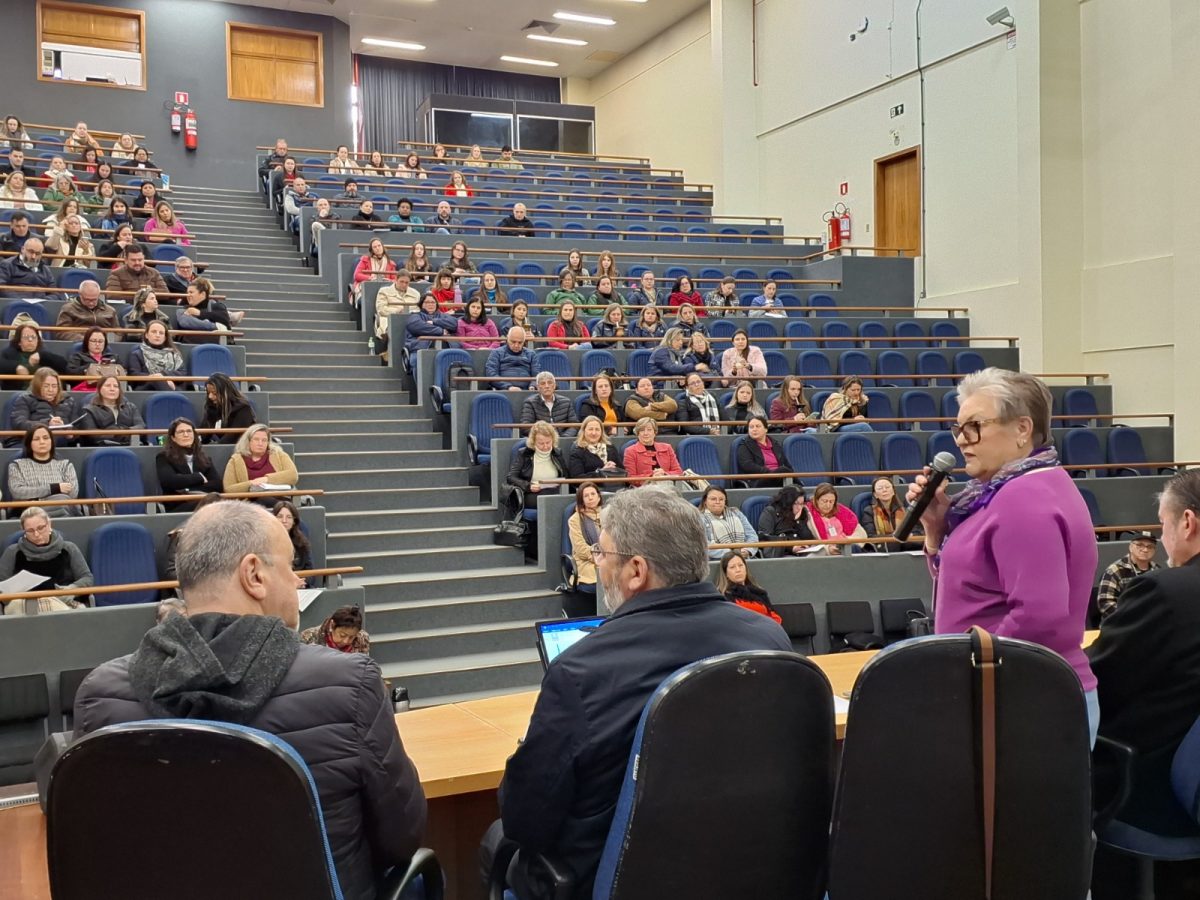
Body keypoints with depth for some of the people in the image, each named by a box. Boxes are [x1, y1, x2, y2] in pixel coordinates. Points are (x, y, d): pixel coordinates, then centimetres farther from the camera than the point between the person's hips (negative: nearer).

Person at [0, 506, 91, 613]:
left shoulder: (68, 549, 17)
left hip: (65, 603, -2)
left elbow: (87, 578, 14)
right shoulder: (13, 552, 17)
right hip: (24, 604, 2)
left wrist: (71, 590, -9)